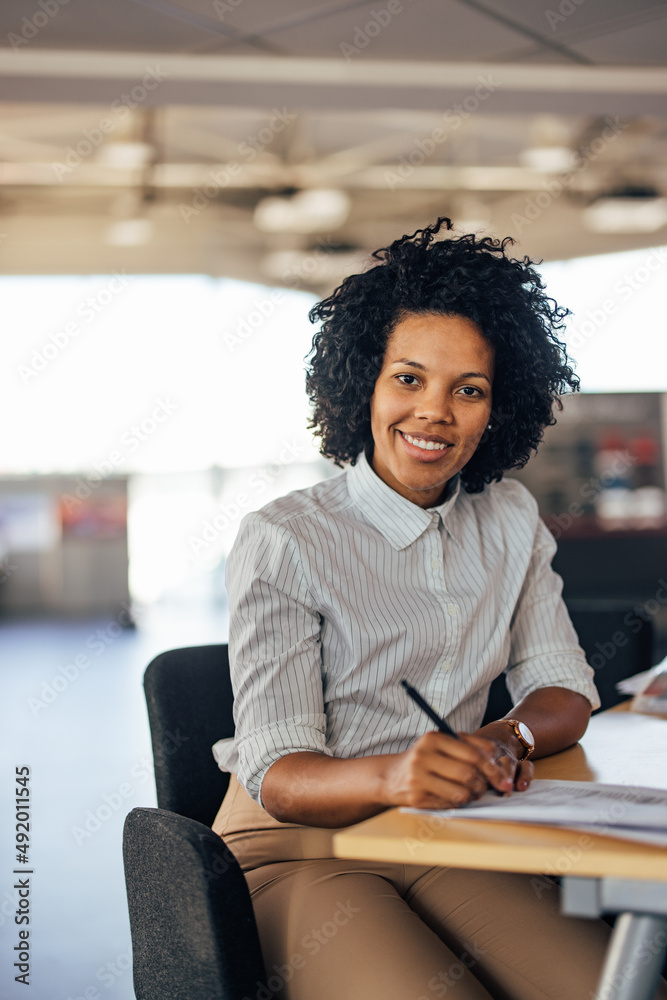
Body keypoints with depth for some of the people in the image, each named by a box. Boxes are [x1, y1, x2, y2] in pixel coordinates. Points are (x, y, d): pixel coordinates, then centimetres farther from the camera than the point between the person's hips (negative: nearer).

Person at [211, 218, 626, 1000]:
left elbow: (564, 691, 9)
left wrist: (507, 739, -15)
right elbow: (276, 774, -14)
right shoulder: (283, 544, -10)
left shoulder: (509, 522, 7)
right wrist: (391, 776, -36)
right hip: (301, 846, -4)